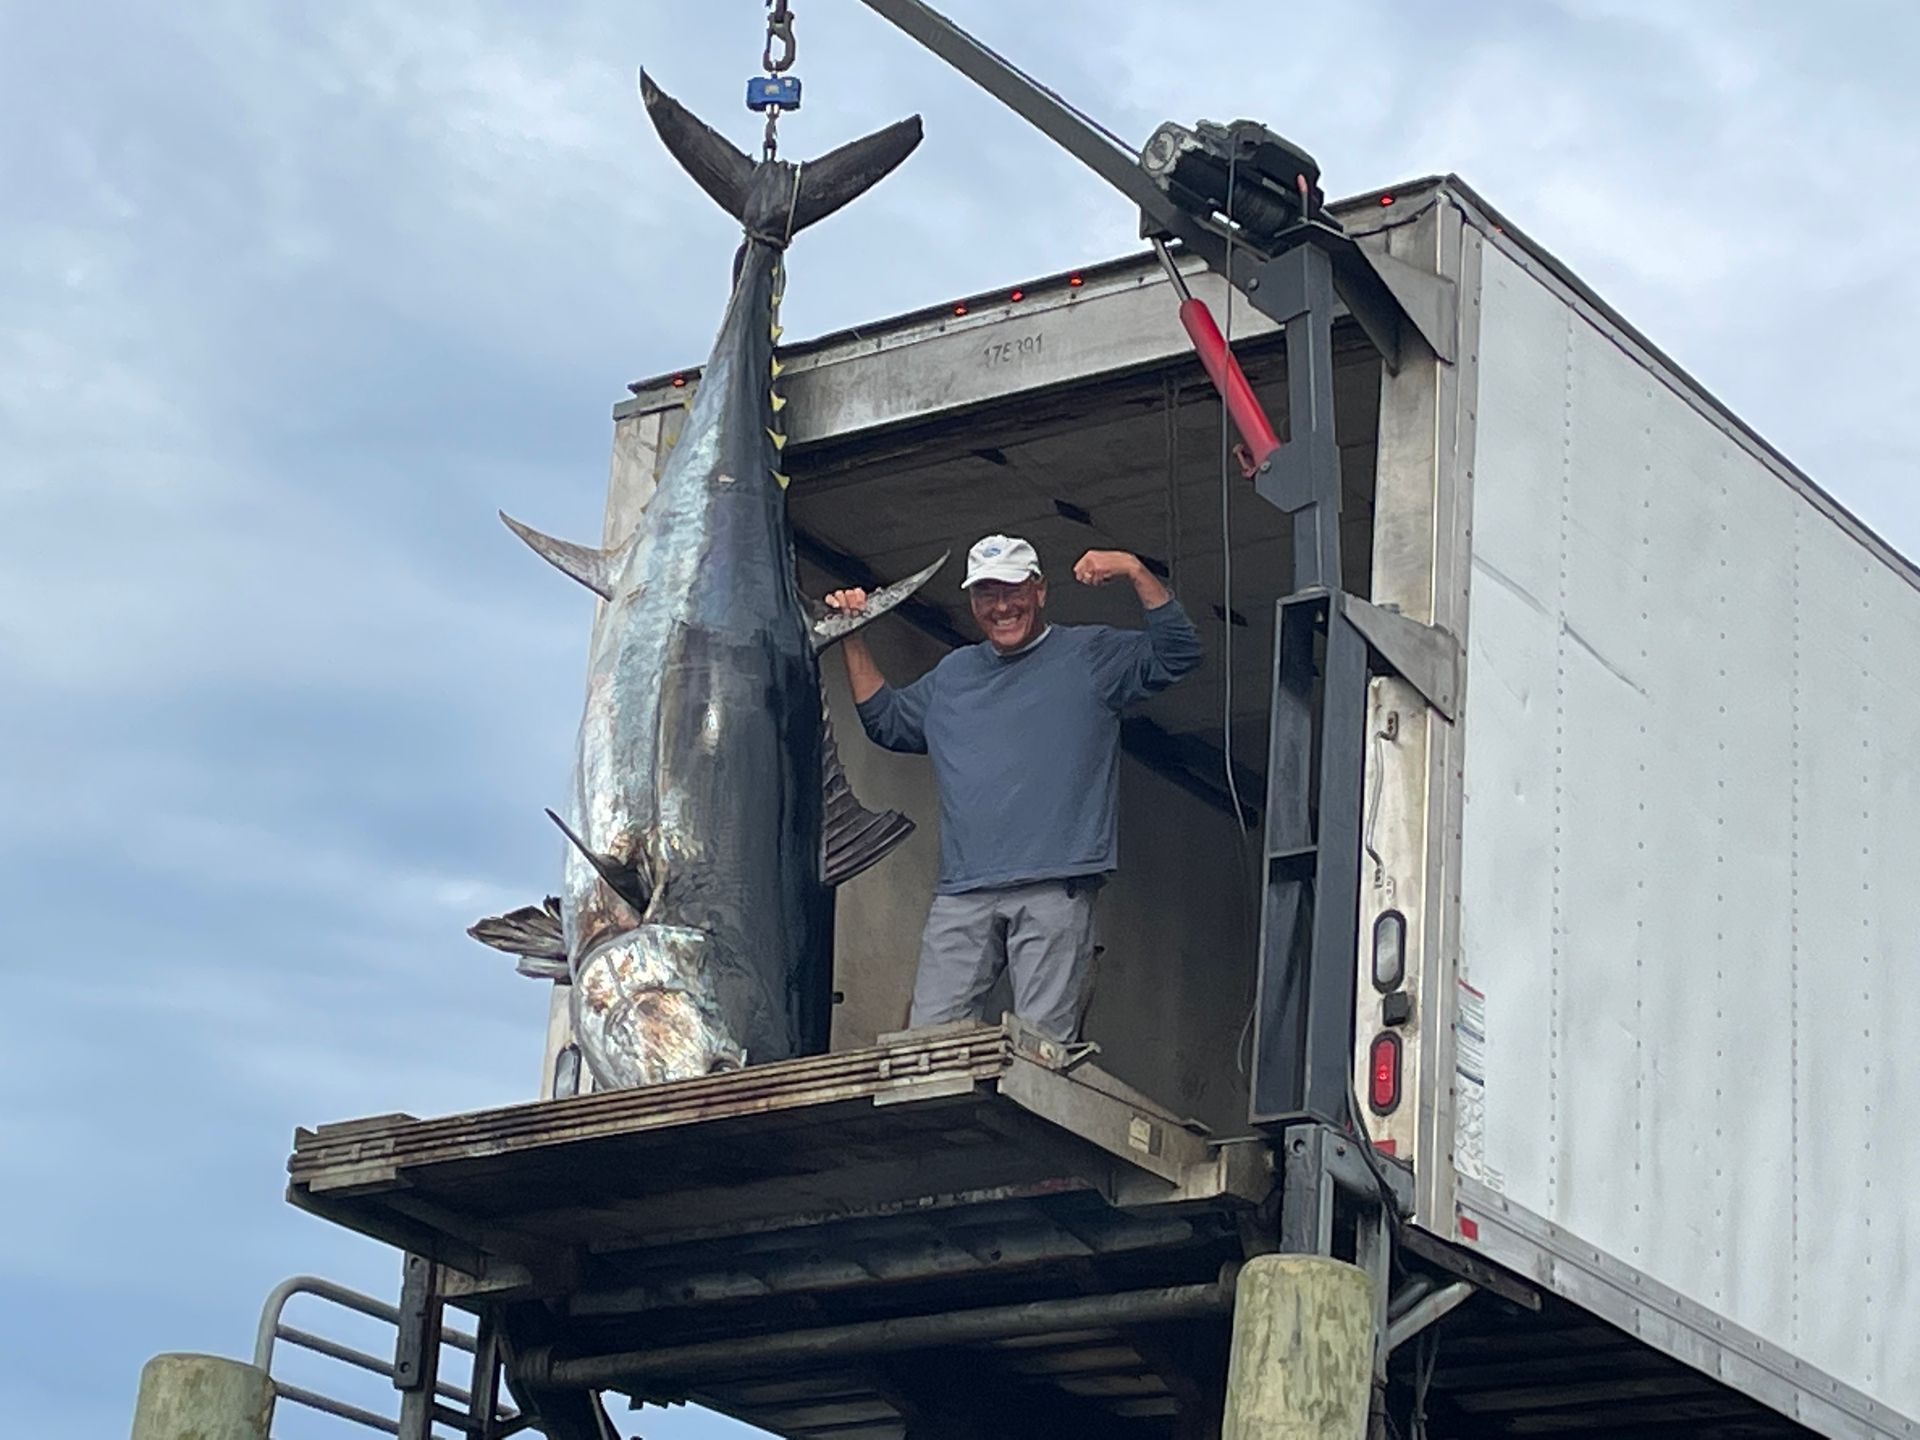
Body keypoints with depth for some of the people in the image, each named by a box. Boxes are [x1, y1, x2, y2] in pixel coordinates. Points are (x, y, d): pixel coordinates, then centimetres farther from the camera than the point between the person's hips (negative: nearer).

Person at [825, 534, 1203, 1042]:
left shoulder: (1090, 656, 11)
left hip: (1055, 889, -4)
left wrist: (1135, 572, -8)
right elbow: (886, 721, 35)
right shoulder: (953, 673, 25)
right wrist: (854, 640, 26)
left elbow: (1178, 652, 1)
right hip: (961, 894, 4)